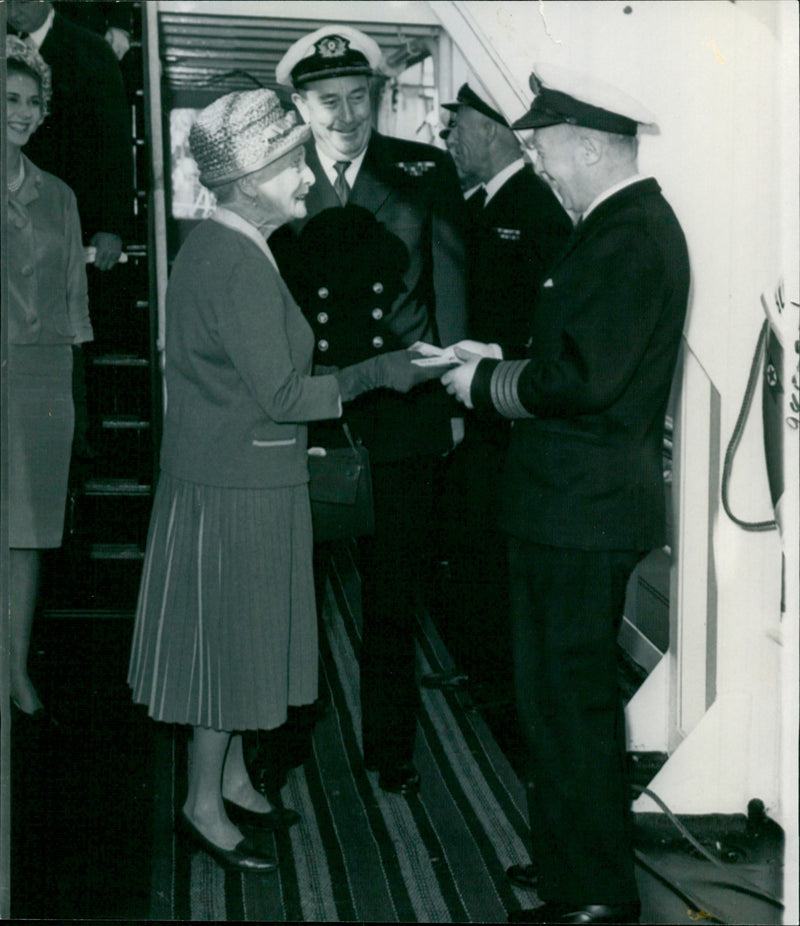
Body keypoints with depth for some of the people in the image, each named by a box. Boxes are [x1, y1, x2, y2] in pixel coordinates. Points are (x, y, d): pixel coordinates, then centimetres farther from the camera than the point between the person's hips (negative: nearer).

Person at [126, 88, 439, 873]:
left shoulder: (214, 246, 9)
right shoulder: (239, 264, -22)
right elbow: (280, 394, -22)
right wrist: (374, 373, -15)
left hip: (227, 476, 10)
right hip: (236, 490, -10)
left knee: (236, 636, 19)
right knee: (228, 639, 3)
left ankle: (230, 780, 33)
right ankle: (205, 807, 17)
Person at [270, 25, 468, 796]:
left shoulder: (425, 173, 3)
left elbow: (450, 288, 6)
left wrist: (453, 395, 3)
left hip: (400, 414, 1)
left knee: (392, 595, 11)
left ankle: (390, 746, 26)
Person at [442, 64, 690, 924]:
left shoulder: (632, 236, -18)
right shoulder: (625, 224, 13)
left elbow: (582, 377, -25)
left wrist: (484, 386, -12)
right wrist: (497, 361, 8)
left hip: (582, 508, -10)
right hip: (575, 500, 10)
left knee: (569, 700, -1)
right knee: (559, 693, 19)